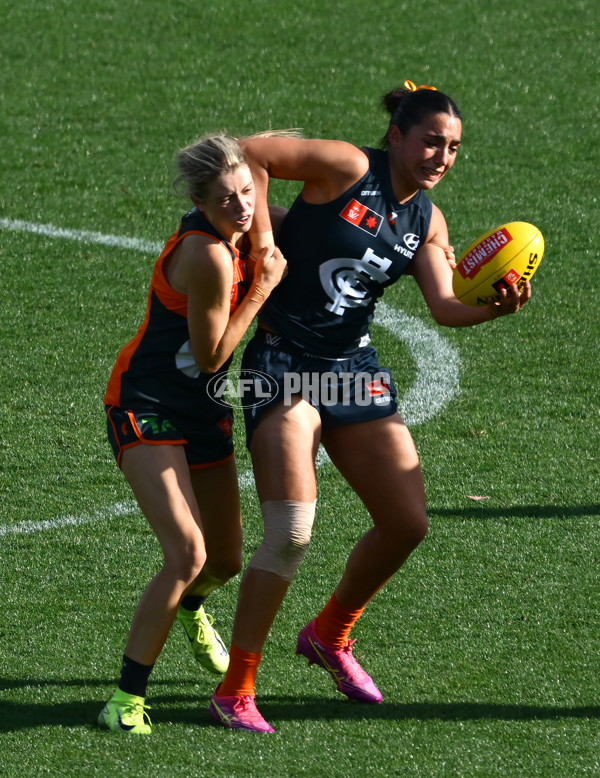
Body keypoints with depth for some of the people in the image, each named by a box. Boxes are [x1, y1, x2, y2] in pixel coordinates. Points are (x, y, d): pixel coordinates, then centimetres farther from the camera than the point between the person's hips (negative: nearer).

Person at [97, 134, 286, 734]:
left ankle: (189, 608, 54)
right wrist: (264, 284, -17)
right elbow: (211, 356, -19)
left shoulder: (234, 236, -6)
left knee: (225, 561, 17)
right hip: (148, 407, -8)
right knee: (188, 553, -23)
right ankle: (126, 699, -15)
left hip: (203, 412, 8)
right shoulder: (207, 256, -29)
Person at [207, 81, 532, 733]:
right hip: (285, 365, -7)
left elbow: (445, 307, -3)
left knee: (407, 523, 4)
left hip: (354, 367, 7)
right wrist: (262, 237, -16)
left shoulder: (426, 219, 9)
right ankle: (234, 691, -8)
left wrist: (494, 307, -23)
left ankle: (329, 636, 30)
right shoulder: (347, 168, -11)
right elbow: (248, 153, -14)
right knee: (292, 532, -17)